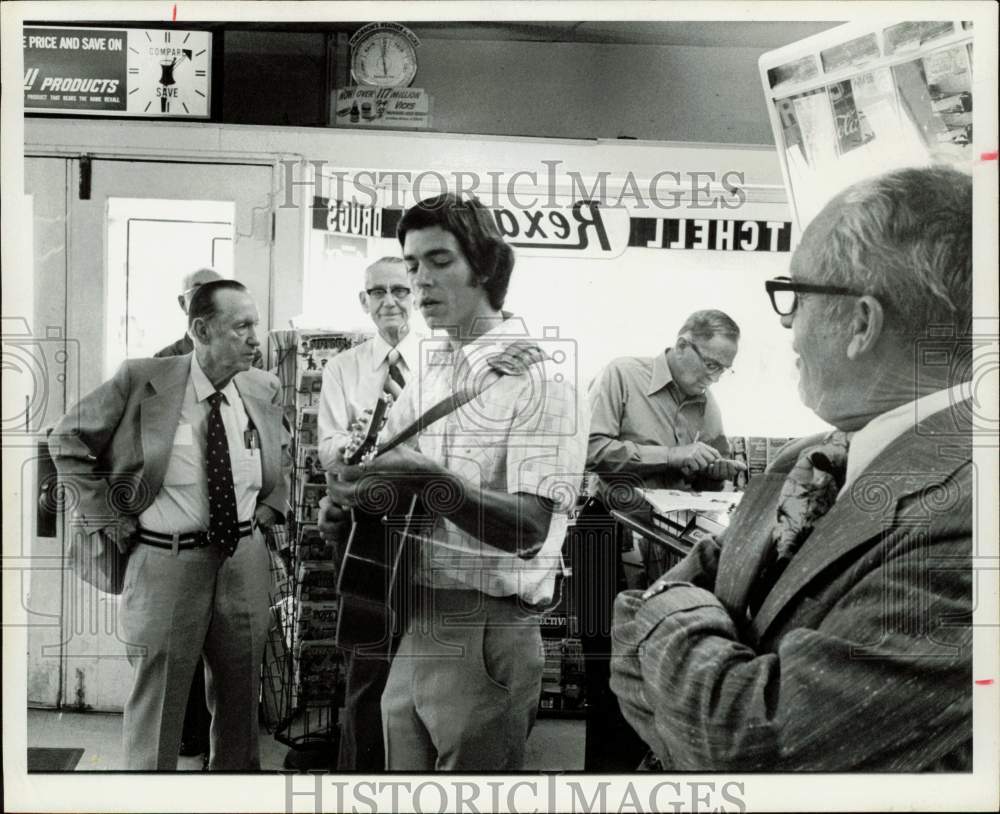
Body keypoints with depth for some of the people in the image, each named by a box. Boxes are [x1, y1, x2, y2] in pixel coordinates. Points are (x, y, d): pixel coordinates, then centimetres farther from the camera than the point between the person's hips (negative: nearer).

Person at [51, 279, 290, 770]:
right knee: (157, 697, 8)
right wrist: (109, 519, -3)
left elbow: (284, 454, 22)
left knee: (241, 694, 15)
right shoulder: (140, 381, -10)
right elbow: (69, 442, 0)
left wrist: (271, 506, 8)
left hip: (246, 556, 4)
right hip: (167, 559, -3)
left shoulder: (264, 389, 2)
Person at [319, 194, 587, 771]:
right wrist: (347, 501, -6)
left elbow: (529, 529, -21)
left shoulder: (538, 379, -11)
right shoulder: (428, 374, 11)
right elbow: (389, 480, 15)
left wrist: (433, 483, -35)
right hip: (409, 624, 7)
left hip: (484, 633, -7)